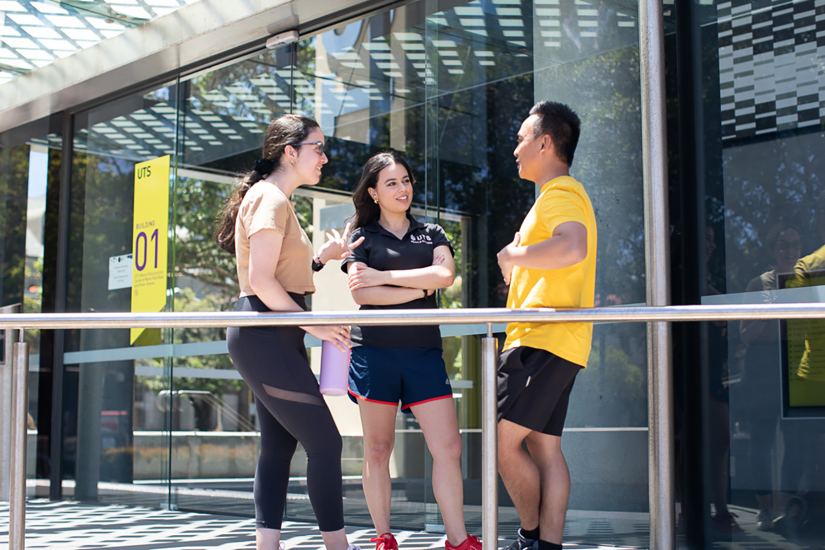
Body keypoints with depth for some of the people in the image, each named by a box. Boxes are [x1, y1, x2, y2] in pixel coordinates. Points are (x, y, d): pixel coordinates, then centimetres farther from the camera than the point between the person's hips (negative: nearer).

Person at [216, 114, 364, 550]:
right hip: (264, 337, -11)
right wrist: (314, 325, -15)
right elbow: (261, 281, -20)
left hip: (274, 338, 11)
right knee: (324, 441, -8)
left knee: (280, 443, 9)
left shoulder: (276, 200, 20)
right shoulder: (269, 198, -11)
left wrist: (320, 257, 11)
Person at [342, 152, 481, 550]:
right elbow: (361, 294, -7)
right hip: (374, 350, -2)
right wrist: (420, 289, -6)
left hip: (424, 351, 2)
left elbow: (445, 274, -4)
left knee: (448, 447, -5)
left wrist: (384, 276, -7)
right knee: (377, 450, 2)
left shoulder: (431, 233, 16)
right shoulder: (362, 237, 9)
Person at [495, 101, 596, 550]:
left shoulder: (561, 194, -10)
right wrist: (522, 259, 19)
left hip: (542, 341, -11)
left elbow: (572, 248, -32)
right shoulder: (558, 195, 25)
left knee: (503, 441, -9)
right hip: (554, 344, 11)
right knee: (544, 448, 7)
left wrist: (514, 254, -19)